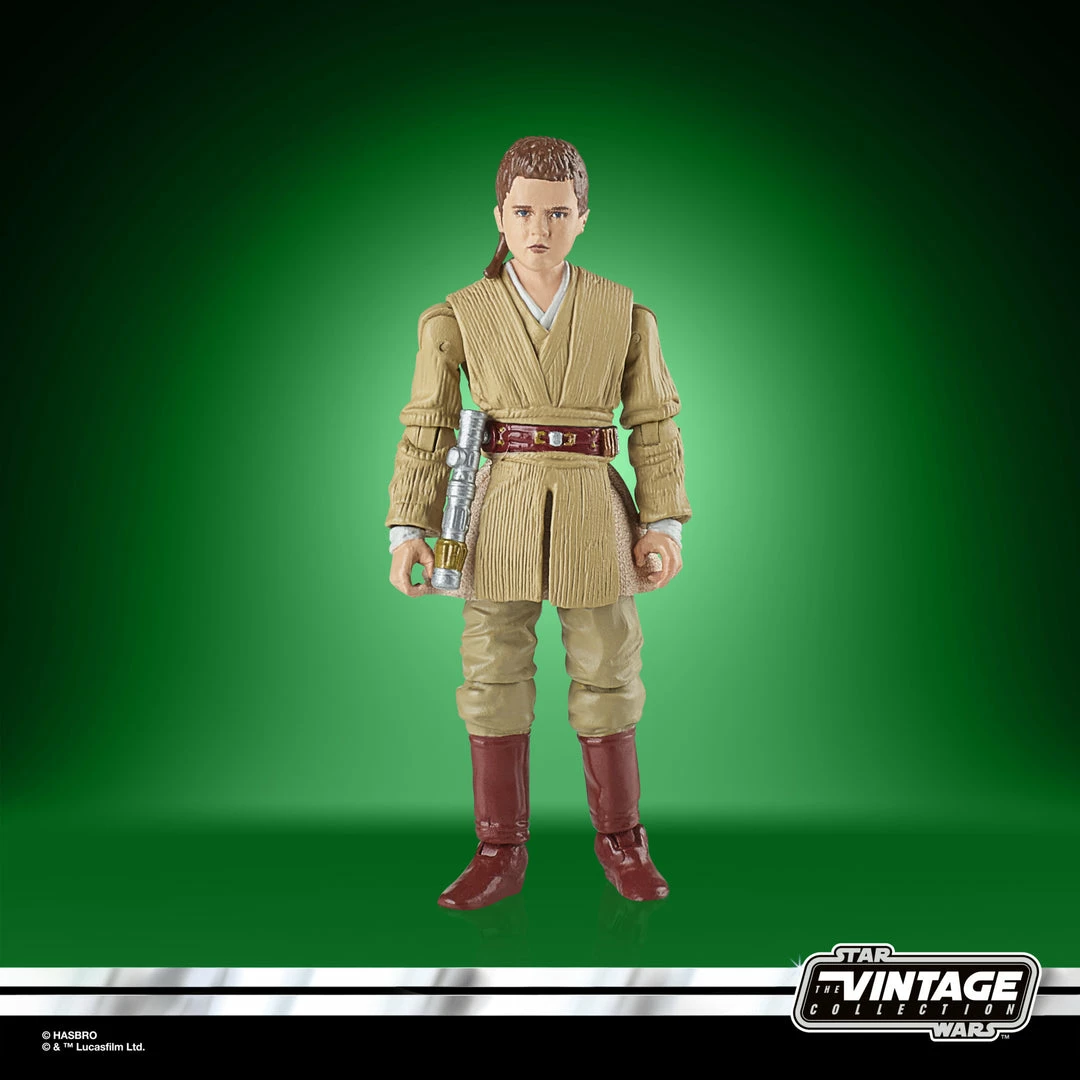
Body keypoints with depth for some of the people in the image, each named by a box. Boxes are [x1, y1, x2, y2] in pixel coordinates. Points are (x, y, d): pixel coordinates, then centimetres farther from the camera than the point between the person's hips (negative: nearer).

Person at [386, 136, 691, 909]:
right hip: (500, 518, 0)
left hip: (597, 519, 0)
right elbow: (427, 431, 1)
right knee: (495, 680, 6)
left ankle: (620, 840, 29)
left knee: (606, 678, 9)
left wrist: (665, 523, -3)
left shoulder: (623, 312, 3)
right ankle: (501, 855, 22)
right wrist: (409, 531, -7)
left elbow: (655, 426, 5)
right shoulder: (460, 316, 2)